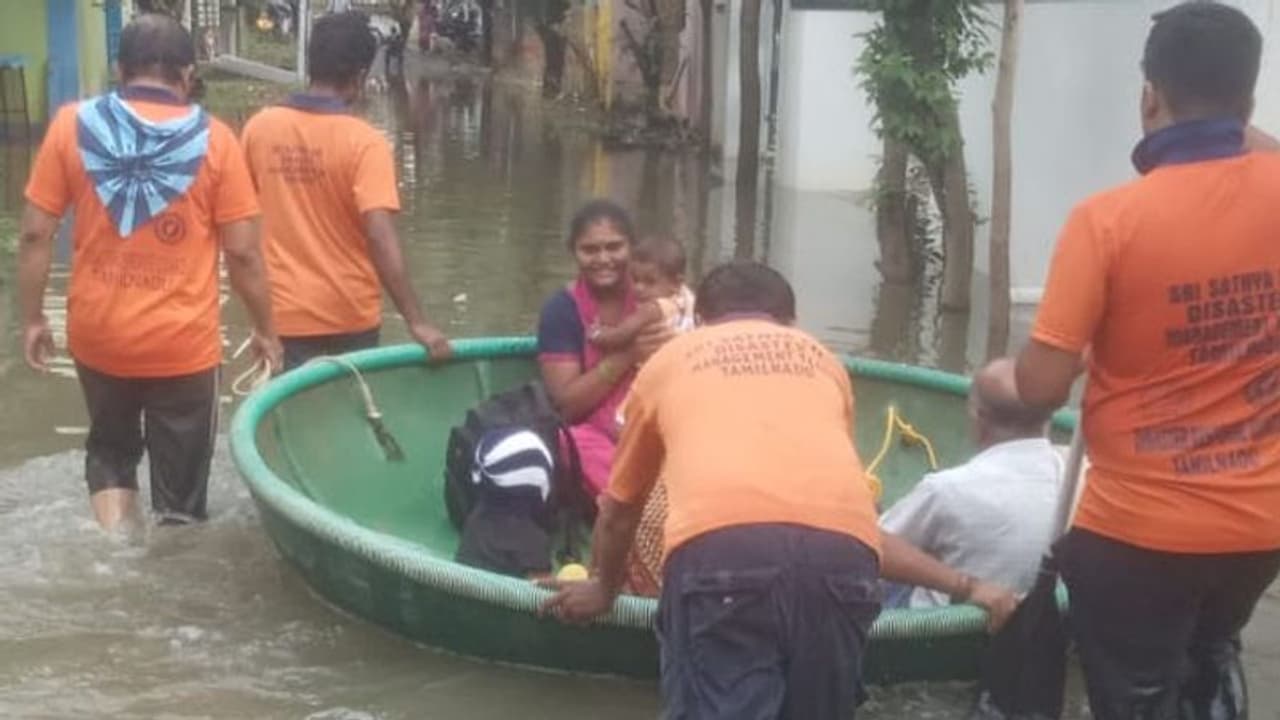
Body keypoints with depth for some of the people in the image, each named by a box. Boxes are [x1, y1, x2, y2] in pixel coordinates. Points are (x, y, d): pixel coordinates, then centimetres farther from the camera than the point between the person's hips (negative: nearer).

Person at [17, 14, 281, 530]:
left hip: (98, 334, 2)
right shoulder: (213, 139, -6)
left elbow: (36, 234, -2)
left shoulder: (73, 125, -2)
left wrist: (33, 318, 9)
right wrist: (265, 330, 6)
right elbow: (242, 253, -6)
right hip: (182, 342, -2)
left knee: (109, 448, 25)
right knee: (179, 489, 11)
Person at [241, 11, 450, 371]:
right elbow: (381, 239, -24)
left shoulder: (258, 128, -3)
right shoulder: (364, 142, -17)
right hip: (351, 312, -3)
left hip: (289, 308, 3)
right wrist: (416, 321, -24)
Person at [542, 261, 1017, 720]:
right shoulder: (822, 360, 35)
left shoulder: (669, 360, 31)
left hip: (719, 548, -2)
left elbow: (618, 511, 42)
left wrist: (603, 588, 59)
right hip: (840, 552, 3)